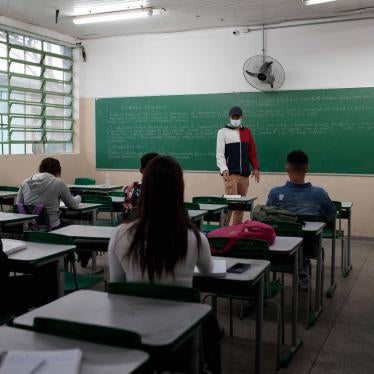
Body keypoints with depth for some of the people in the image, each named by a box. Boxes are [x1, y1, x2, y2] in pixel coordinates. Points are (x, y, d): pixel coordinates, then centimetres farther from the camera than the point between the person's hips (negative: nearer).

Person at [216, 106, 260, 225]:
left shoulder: (246, 132, 17)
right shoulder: (223, 132, 4)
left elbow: (252, 151, 17)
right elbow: (220, 154, -3)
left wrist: (255, 167, 5)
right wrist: (224, 169, -17)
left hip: (245, 174, 5)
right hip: (230, 174, -5)